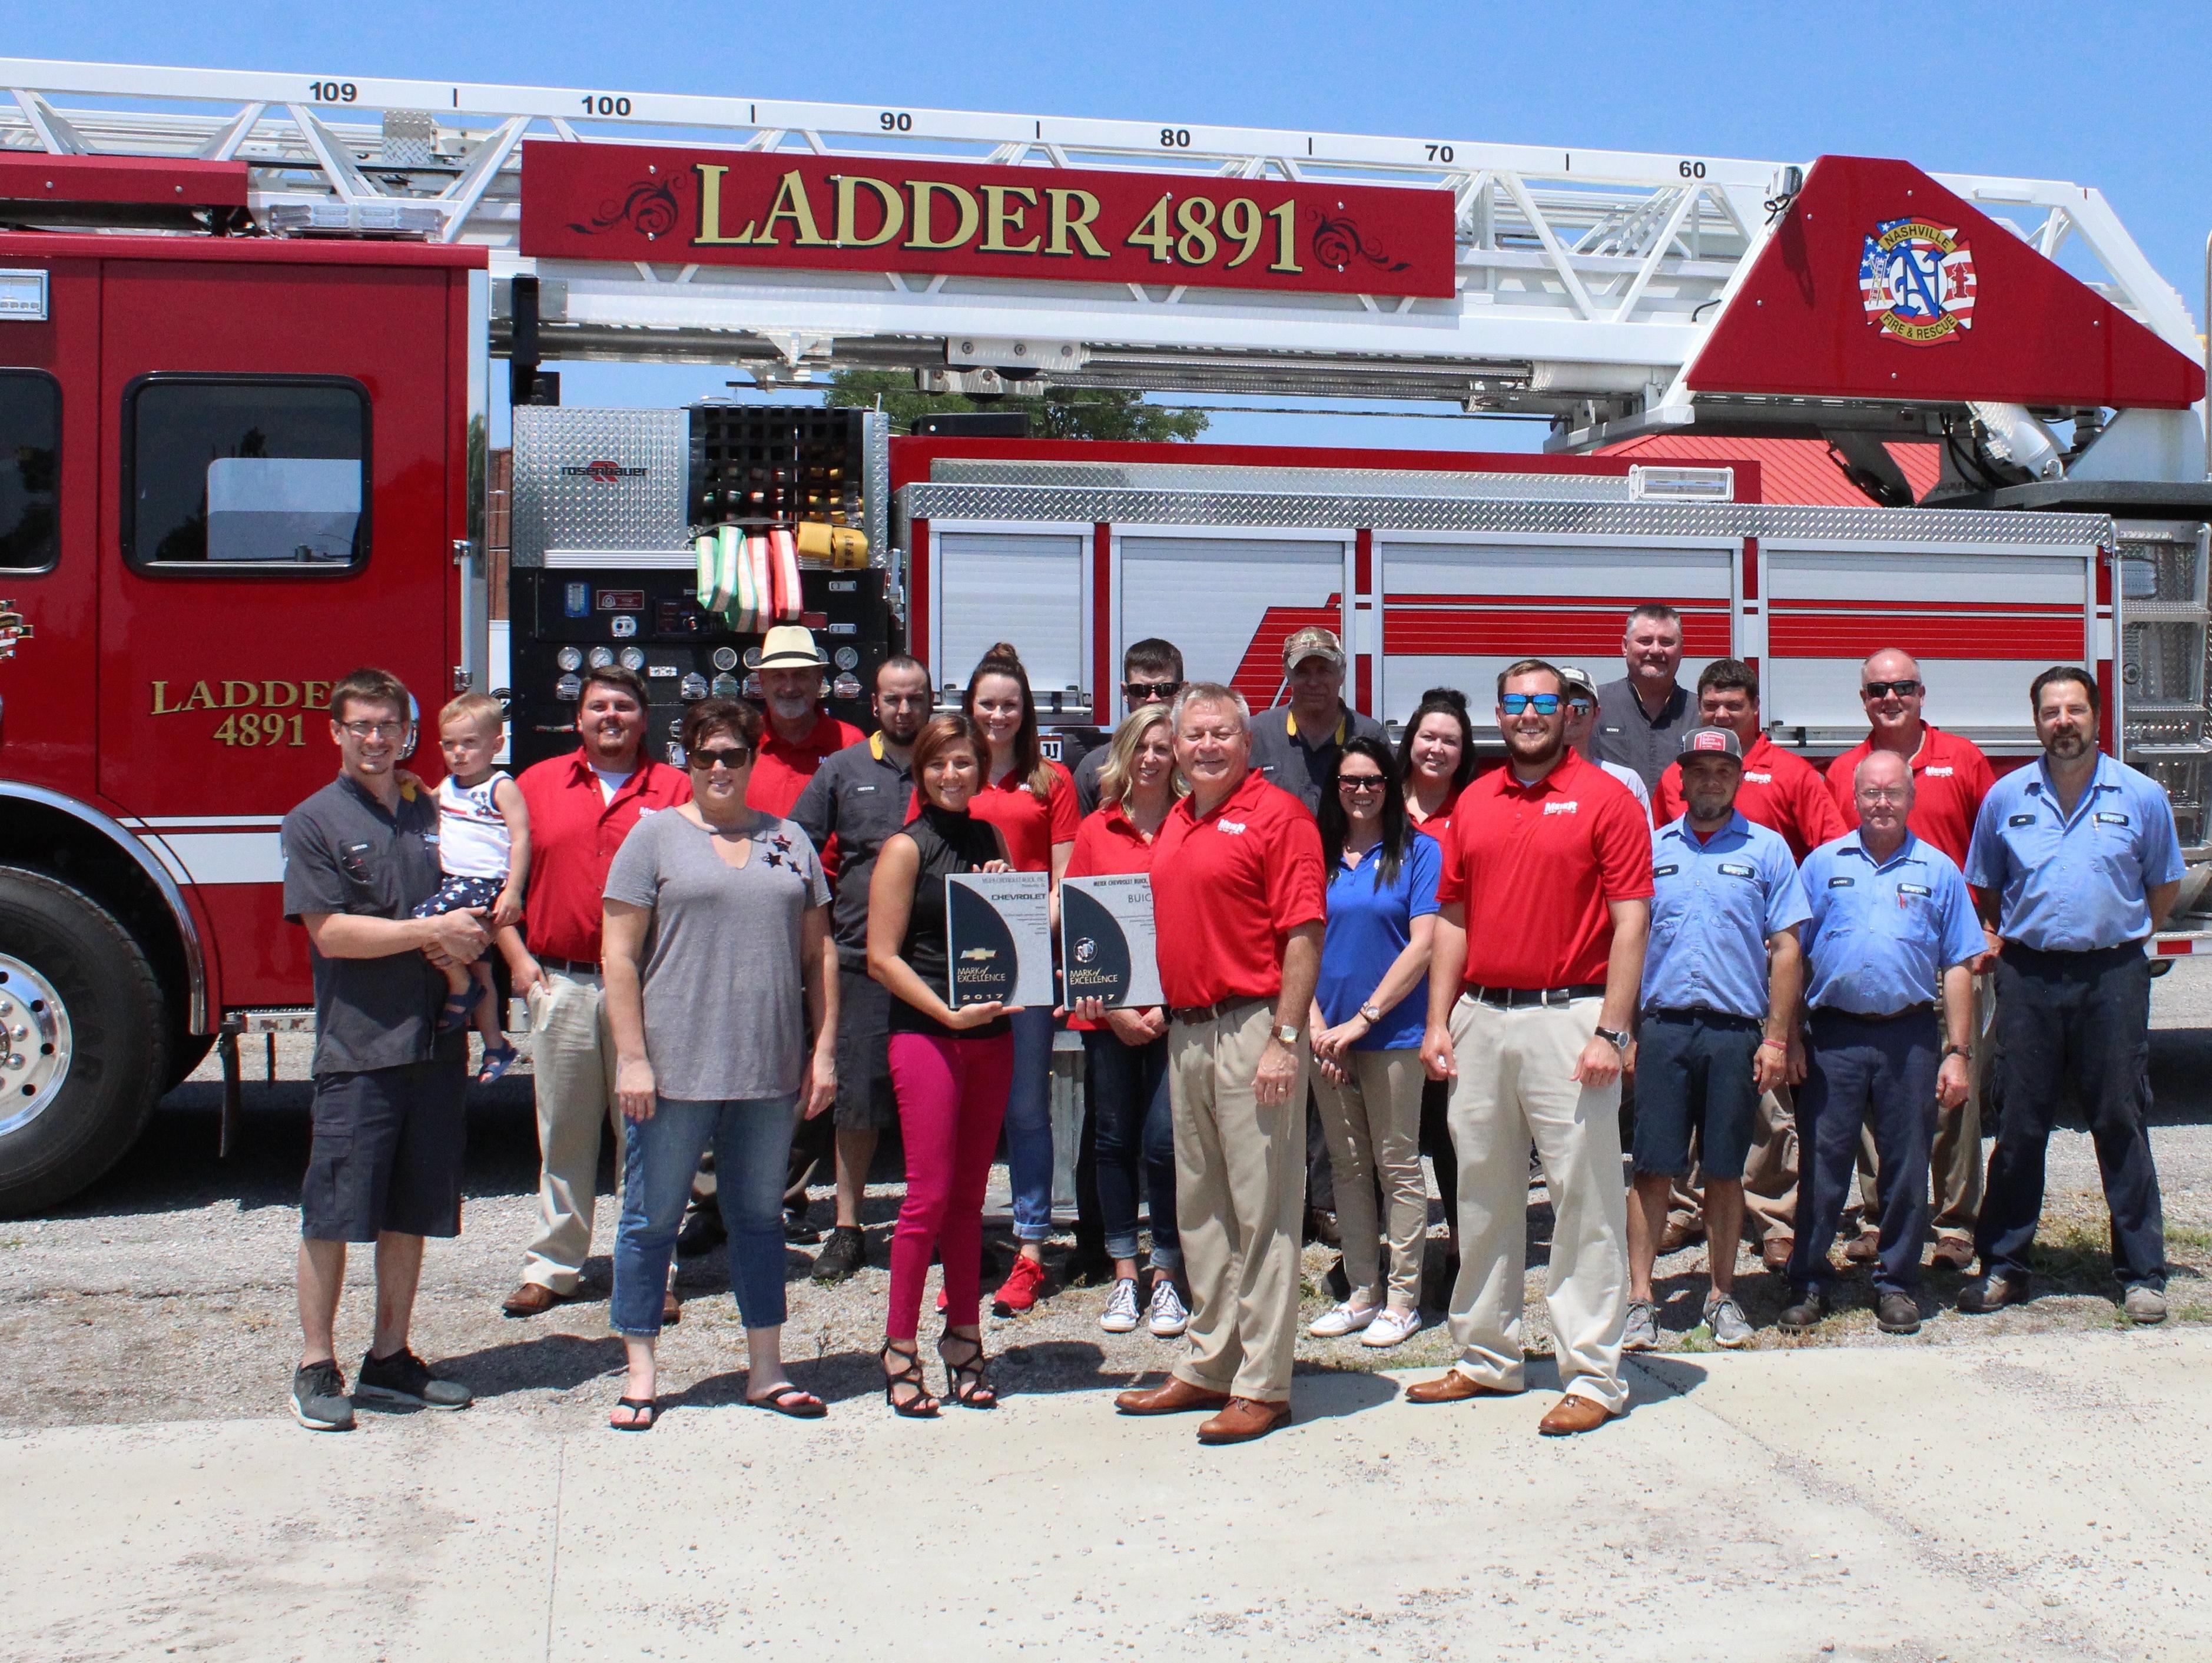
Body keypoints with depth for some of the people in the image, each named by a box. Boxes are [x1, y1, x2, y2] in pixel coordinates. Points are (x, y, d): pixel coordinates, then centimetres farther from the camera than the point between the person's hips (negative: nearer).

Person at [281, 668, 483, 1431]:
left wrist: (466, 944, -1)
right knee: (332, 1215, -1)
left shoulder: (435, 816, 14)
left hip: (434, 1044, 5)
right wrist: (430, 931, -13)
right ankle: (316, 1366, 10)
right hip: (356, 1048, -5)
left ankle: (390, 1359, 20)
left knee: (411, 1213, 9)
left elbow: (469, 916, 21)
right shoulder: (314, 822, 0)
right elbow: (331, 931, -10)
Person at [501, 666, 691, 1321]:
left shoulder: (674, 789, 4)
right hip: (560, 983, 1)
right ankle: (551, 1264, 18)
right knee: (563, 1132, 8)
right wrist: (517, 955, 2)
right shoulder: (538, 784, 10)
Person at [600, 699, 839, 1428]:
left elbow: (819, 952, 13)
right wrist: (633, 1058, -10)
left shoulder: (788, 840, 12)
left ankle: (766, 1369, 21)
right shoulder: (655, 836, 1)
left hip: (770, 1069, 3)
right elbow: (620, 957, -3)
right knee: (653, 1218, 4)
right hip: (675, 1067, -3)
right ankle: (640, 1373, 15)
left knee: (760, 1216, 12)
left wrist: (823, 1051, 6)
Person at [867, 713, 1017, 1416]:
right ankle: (899, 1349, 5)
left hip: (992, 1034, 5)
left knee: (970, 1195, 9)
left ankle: (963, 1339, 17)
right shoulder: (906, 849, -3)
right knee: (929, 1195, -6)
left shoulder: (991, 839, 13)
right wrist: (948, 1013, -16)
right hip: (925, 1035, -5)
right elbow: (882, 957, -8)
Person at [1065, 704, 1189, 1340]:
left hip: (1174, 1013, -3)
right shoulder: (1095, 830, 7)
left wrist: (1168, 1007, -10)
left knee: (1163, 1144, -5)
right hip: (1108, 1012, 3)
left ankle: (1166, 1277, 10)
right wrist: (1115, 1009, -3)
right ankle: (1124, 1275, 21)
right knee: (1114, 1141, 9)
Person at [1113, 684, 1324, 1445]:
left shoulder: (1277, 814, -9)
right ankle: (1209, 1366, 27)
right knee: (1199, 1209, 15)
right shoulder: (1175, 824, 16)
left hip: (1252, 1029, -8)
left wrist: (1286, 1039, -19)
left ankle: (1263, 1384, 6)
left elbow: (1303, 935, -14)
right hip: (1185, 1031, 9)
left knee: (1262, 1210, -1)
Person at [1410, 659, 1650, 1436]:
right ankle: (1486, 1357, 26)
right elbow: (1452, 919, 14)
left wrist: (1611, 1031, -14)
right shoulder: (1474, 803, 13)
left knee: (1585, 1198, -2)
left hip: (1567, 1018, -5)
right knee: (1483, 1194, 13)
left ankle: (1592, 1376, 6)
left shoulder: (1605, 799, -3)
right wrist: (1438, 1021, 7)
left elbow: (1630, 921, -8)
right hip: (1479, 1021, 6)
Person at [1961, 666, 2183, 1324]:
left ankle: (2142, 1273, 11)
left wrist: (2118, 935, 8)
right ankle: (2002, 1266, 13)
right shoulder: (2006, 797, 6)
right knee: (2018, 1128, 5)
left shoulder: (2142, 796, 2)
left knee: (2120, 1125, 2)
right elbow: (1985, 890, 16)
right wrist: (2015, 939, 7)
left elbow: (2166, 886, 12)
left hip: (2112, 977, -1)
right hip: (2028, 976, 1)